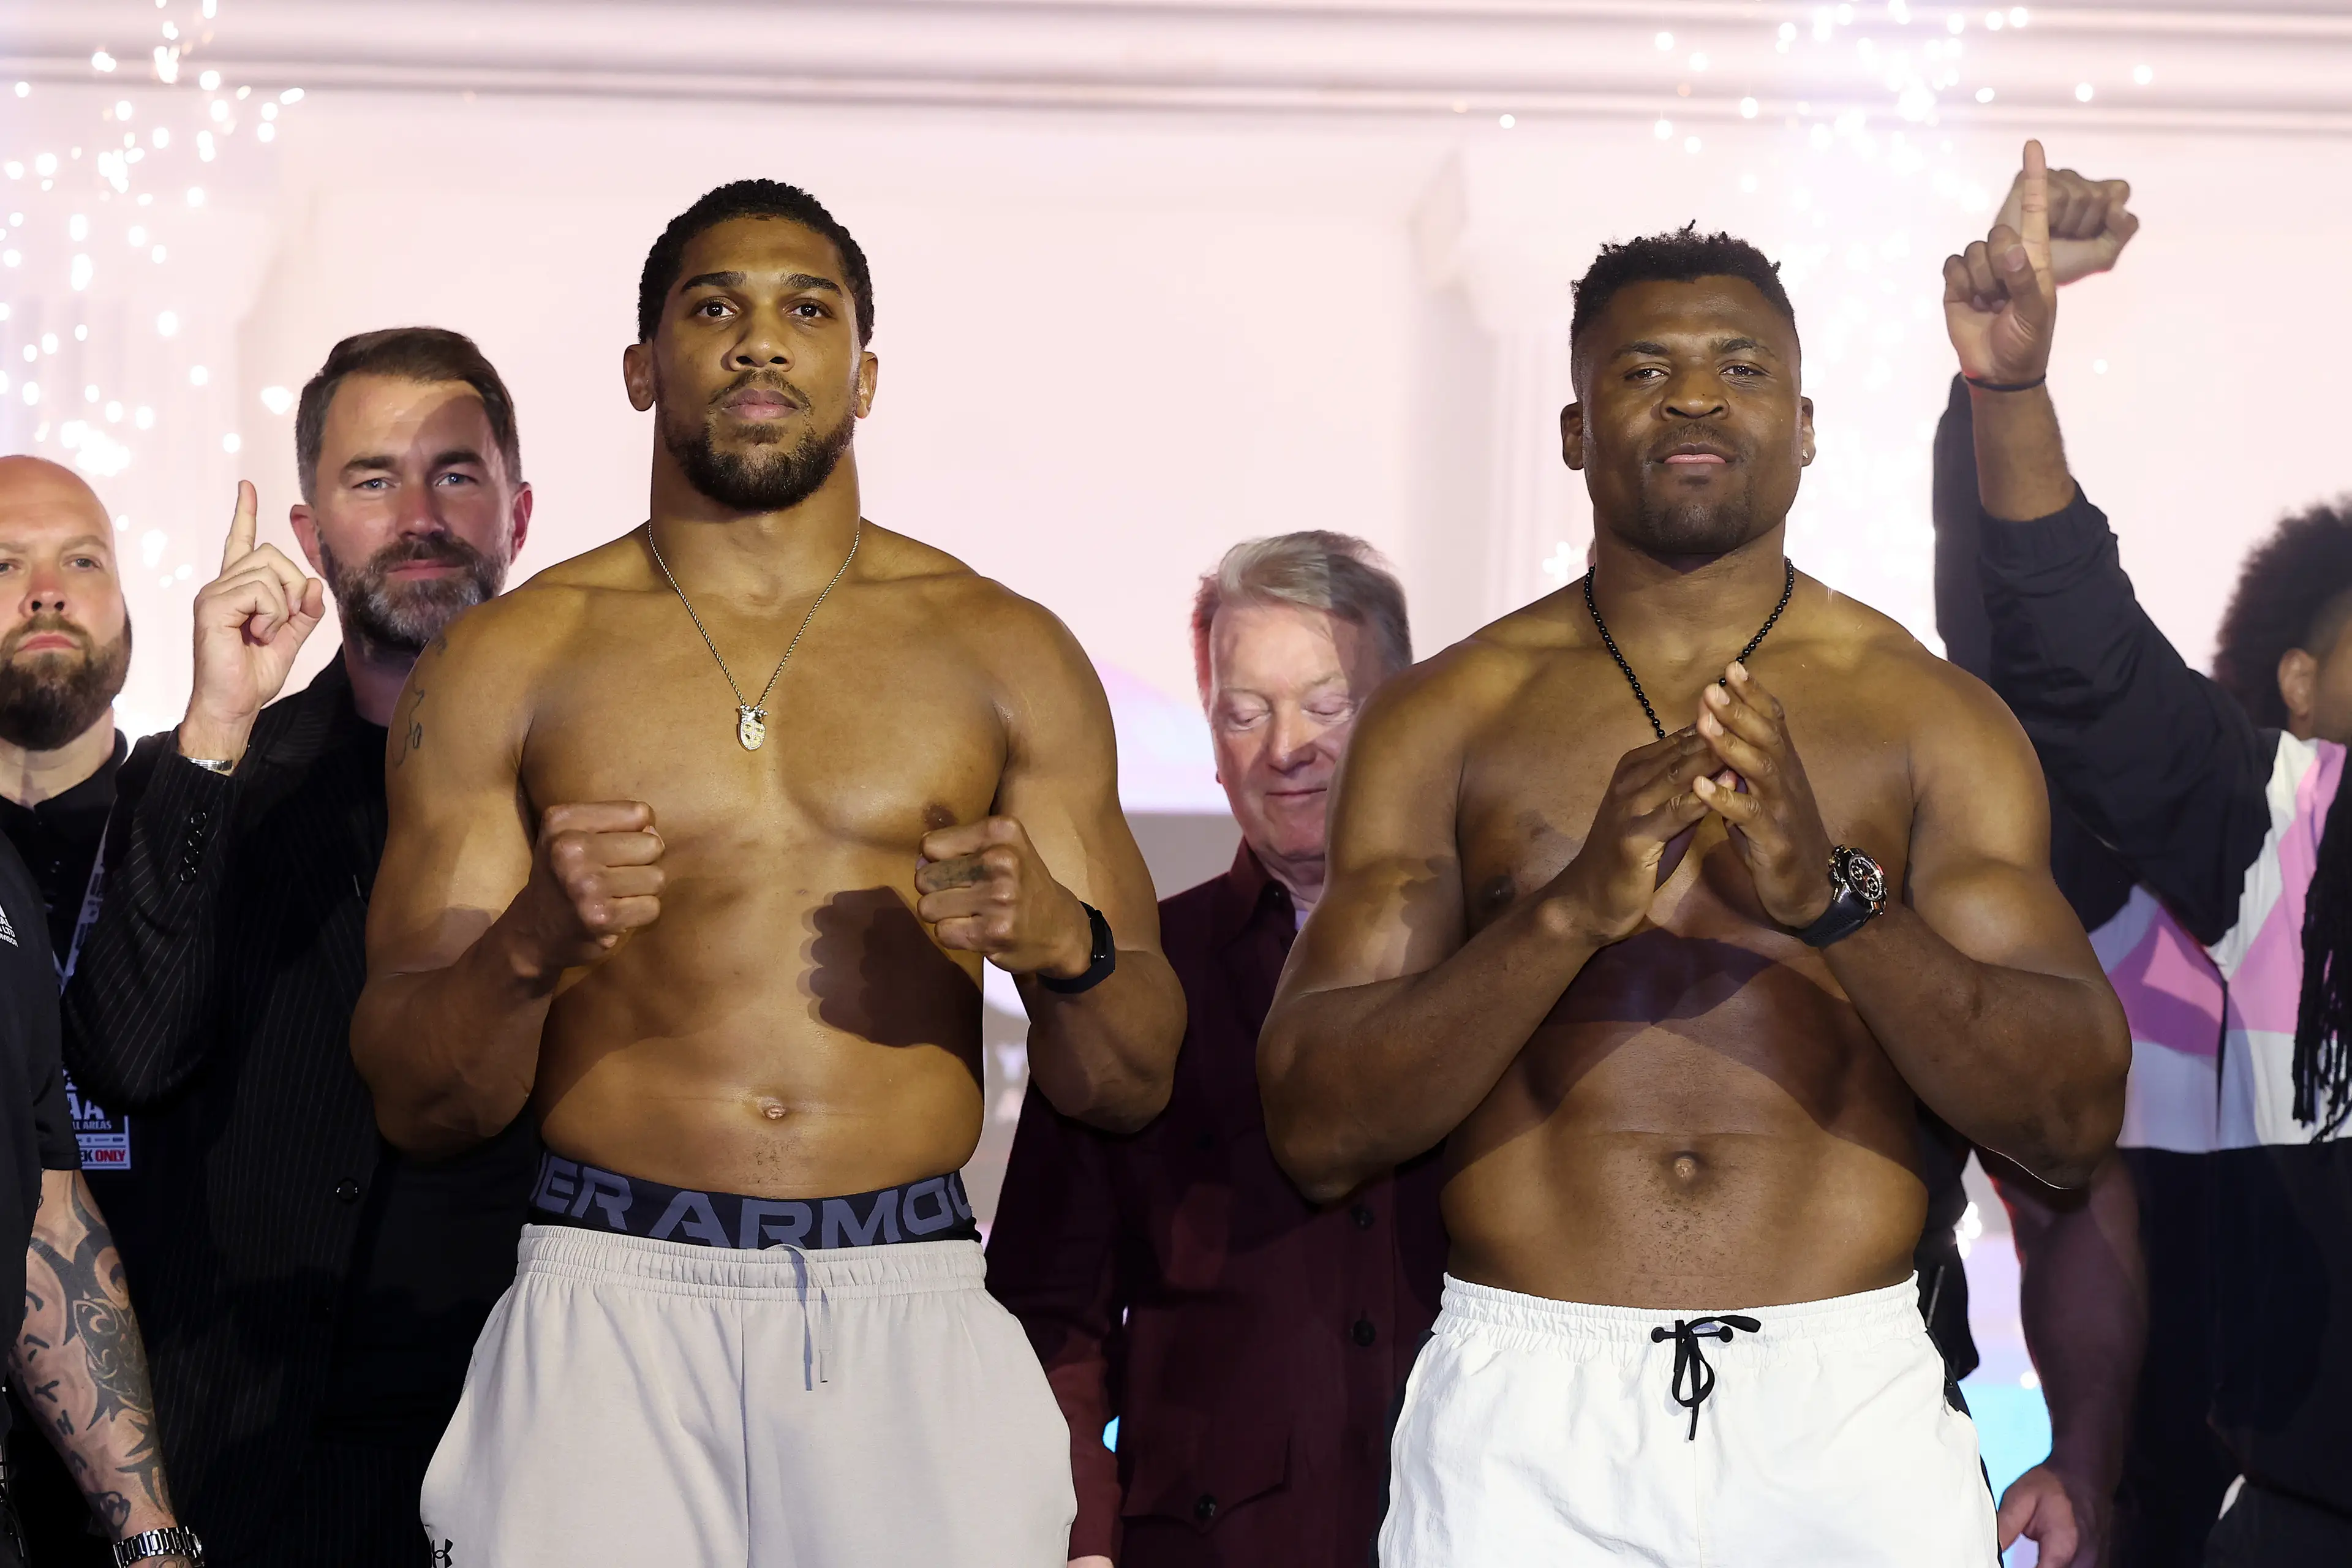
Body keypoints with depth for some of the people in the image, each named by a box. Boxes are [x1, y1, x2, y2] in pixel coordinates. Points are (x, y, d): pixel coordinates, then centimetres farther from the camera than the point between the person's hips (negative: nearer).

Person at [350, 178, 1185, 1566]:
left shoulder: (1006, 655, 10)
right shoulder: (507, 664, 7)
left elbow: (1131, 1087, 10)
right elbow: (418, 1107, 5)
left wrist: (1062, 942, -11)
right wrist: (529, 944, -15)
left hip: (913, 1316, 1)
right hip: (613, 1305, -1)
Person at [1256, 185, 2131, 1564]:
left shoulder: (1935, 717, 4)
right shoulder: (1445, 719, 4)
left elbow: (2076, 1120, -4)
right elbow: (1318, 1128, -4)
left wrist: (1834, 896, -19)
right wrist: (1572, 909, -19)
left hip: (1847, 1406, 0)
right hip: (1527, 1415, 0)